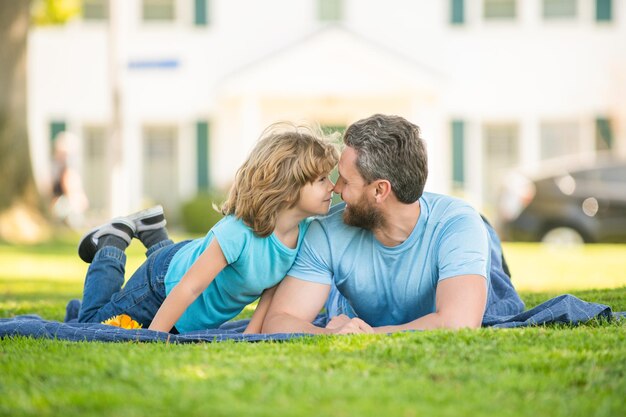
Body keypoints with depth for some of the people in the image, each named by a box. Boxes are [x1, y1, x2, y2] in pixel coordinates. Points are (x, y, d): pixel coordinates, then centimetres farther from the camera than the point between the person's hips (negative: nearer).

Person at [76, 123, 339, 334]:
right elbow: (190, 287, -39)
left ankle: (151, 232, 37)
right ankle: (112, 242, 21)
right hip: (166, 280, -7)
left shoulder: (307, 230, -21)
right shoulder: (238, 232, -43)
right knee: (91, 326, 7)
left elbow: (274, 284, -7)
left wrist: (252, 332, -14)